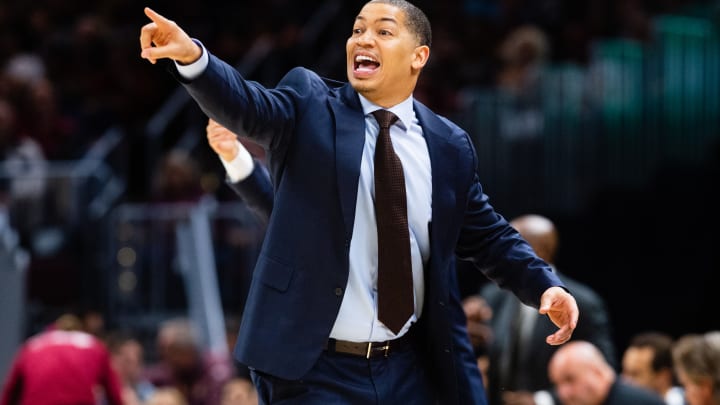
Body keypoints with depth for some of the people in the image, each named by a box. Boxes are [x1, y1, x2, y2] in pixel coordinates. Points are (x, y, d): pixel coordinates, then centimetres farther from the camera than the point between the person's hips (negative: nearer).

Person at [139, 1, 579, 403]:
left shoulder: (450, 145, 8)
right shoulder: (309, 105, 0)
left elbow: (487, 237, 16)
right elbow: (245, 104, -19)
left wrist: (546, 285, -1)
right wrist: (191, 55, -39)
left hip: (412, 369, 3)